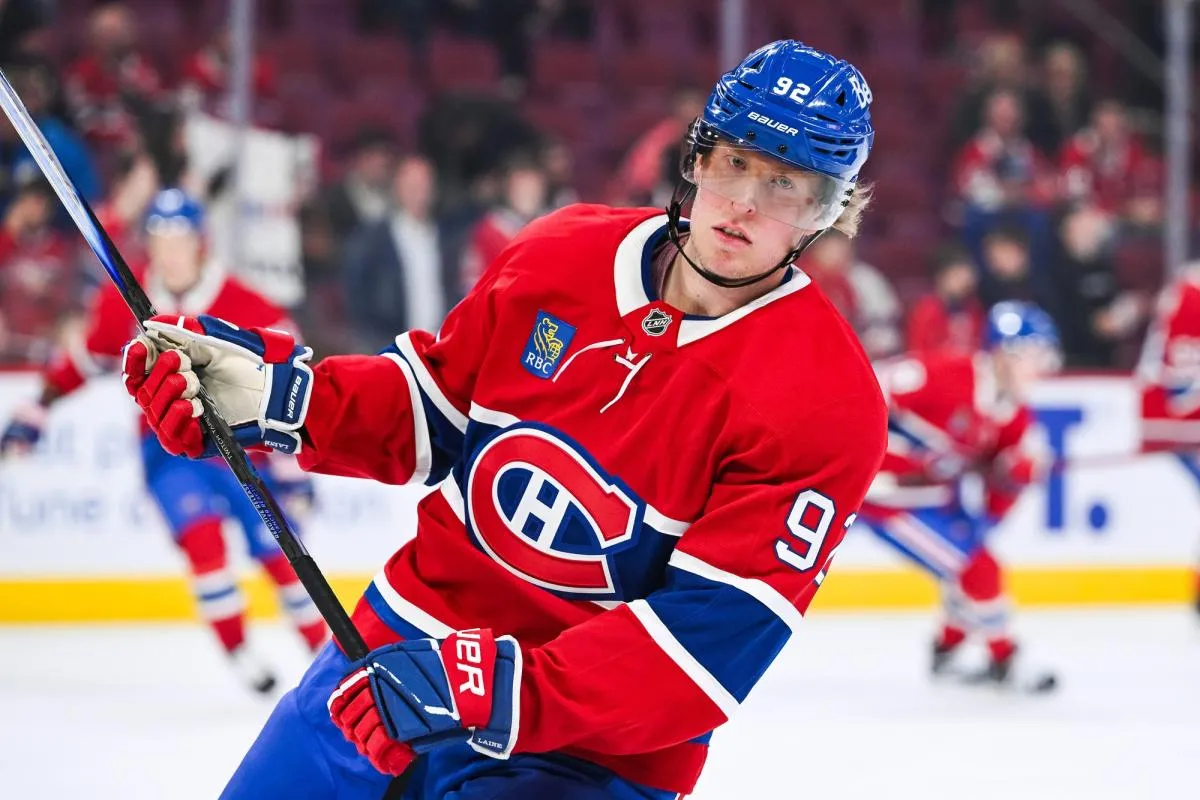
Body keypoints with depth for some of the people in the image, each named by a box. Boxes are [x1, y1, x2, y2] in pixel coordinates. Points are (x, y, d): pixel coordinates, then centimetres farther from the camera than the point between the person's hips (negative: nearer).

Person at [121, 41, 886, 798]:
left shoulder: (825, 403, -17)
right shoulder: (562, 254, -2)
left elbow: (712, 639, -23)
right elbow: (433, 407, 12)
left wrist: (495, 690, -32)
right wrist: (275, 393, -5)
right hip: (400, 648, 5)